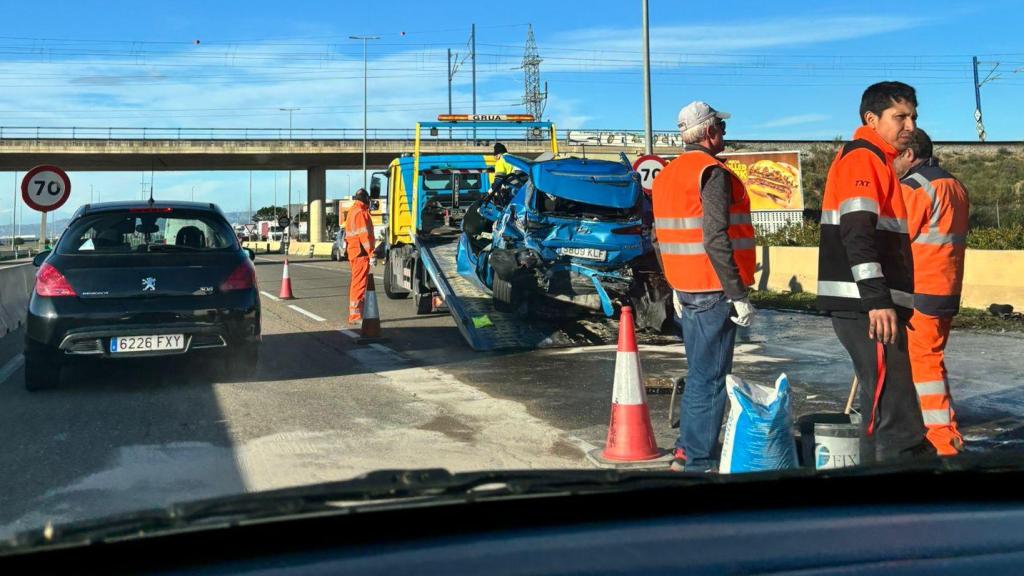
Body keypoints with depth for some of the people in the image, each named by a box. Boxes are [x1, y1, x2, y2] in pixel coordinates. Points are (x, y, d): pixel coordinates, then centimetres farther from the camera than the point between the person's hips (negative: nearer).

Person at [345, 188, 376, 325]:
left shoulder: (351, 212, 19)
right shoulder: (361, 213, -12)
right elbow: (364, 235, -20)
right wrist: (371, 254, -21)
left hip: (353, 252, 10)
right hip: (361, 254, -10)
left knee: (355, 284, 16)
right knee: (359, 284, -9)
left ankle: (354, 314, 24)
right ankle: (355, 316, -10)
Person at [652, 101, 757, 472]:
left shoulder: (666, 175, 15)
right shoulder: (713, 173, -13)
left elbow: (660, 238, 18)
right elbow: (716, 240, -21)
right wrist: (738, 295, -19)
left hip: (687, 289, 9)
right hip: (714, 292, -9)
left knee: (699, 373, 18)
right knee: (709, 378, -4)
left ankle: (685, 451, 24)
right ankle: (698, 462, 0)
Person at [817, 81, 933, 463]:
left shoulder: (876, 161, 24)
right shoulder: (862, 158, -8)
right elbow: (856, 233, -21)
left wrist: (888, 301, 25)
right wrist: (878, 300, -27)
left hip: (869, 306, 11)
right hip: (864, 307, -11)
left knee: (882, 407, 16)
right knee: (898, 418, -12)